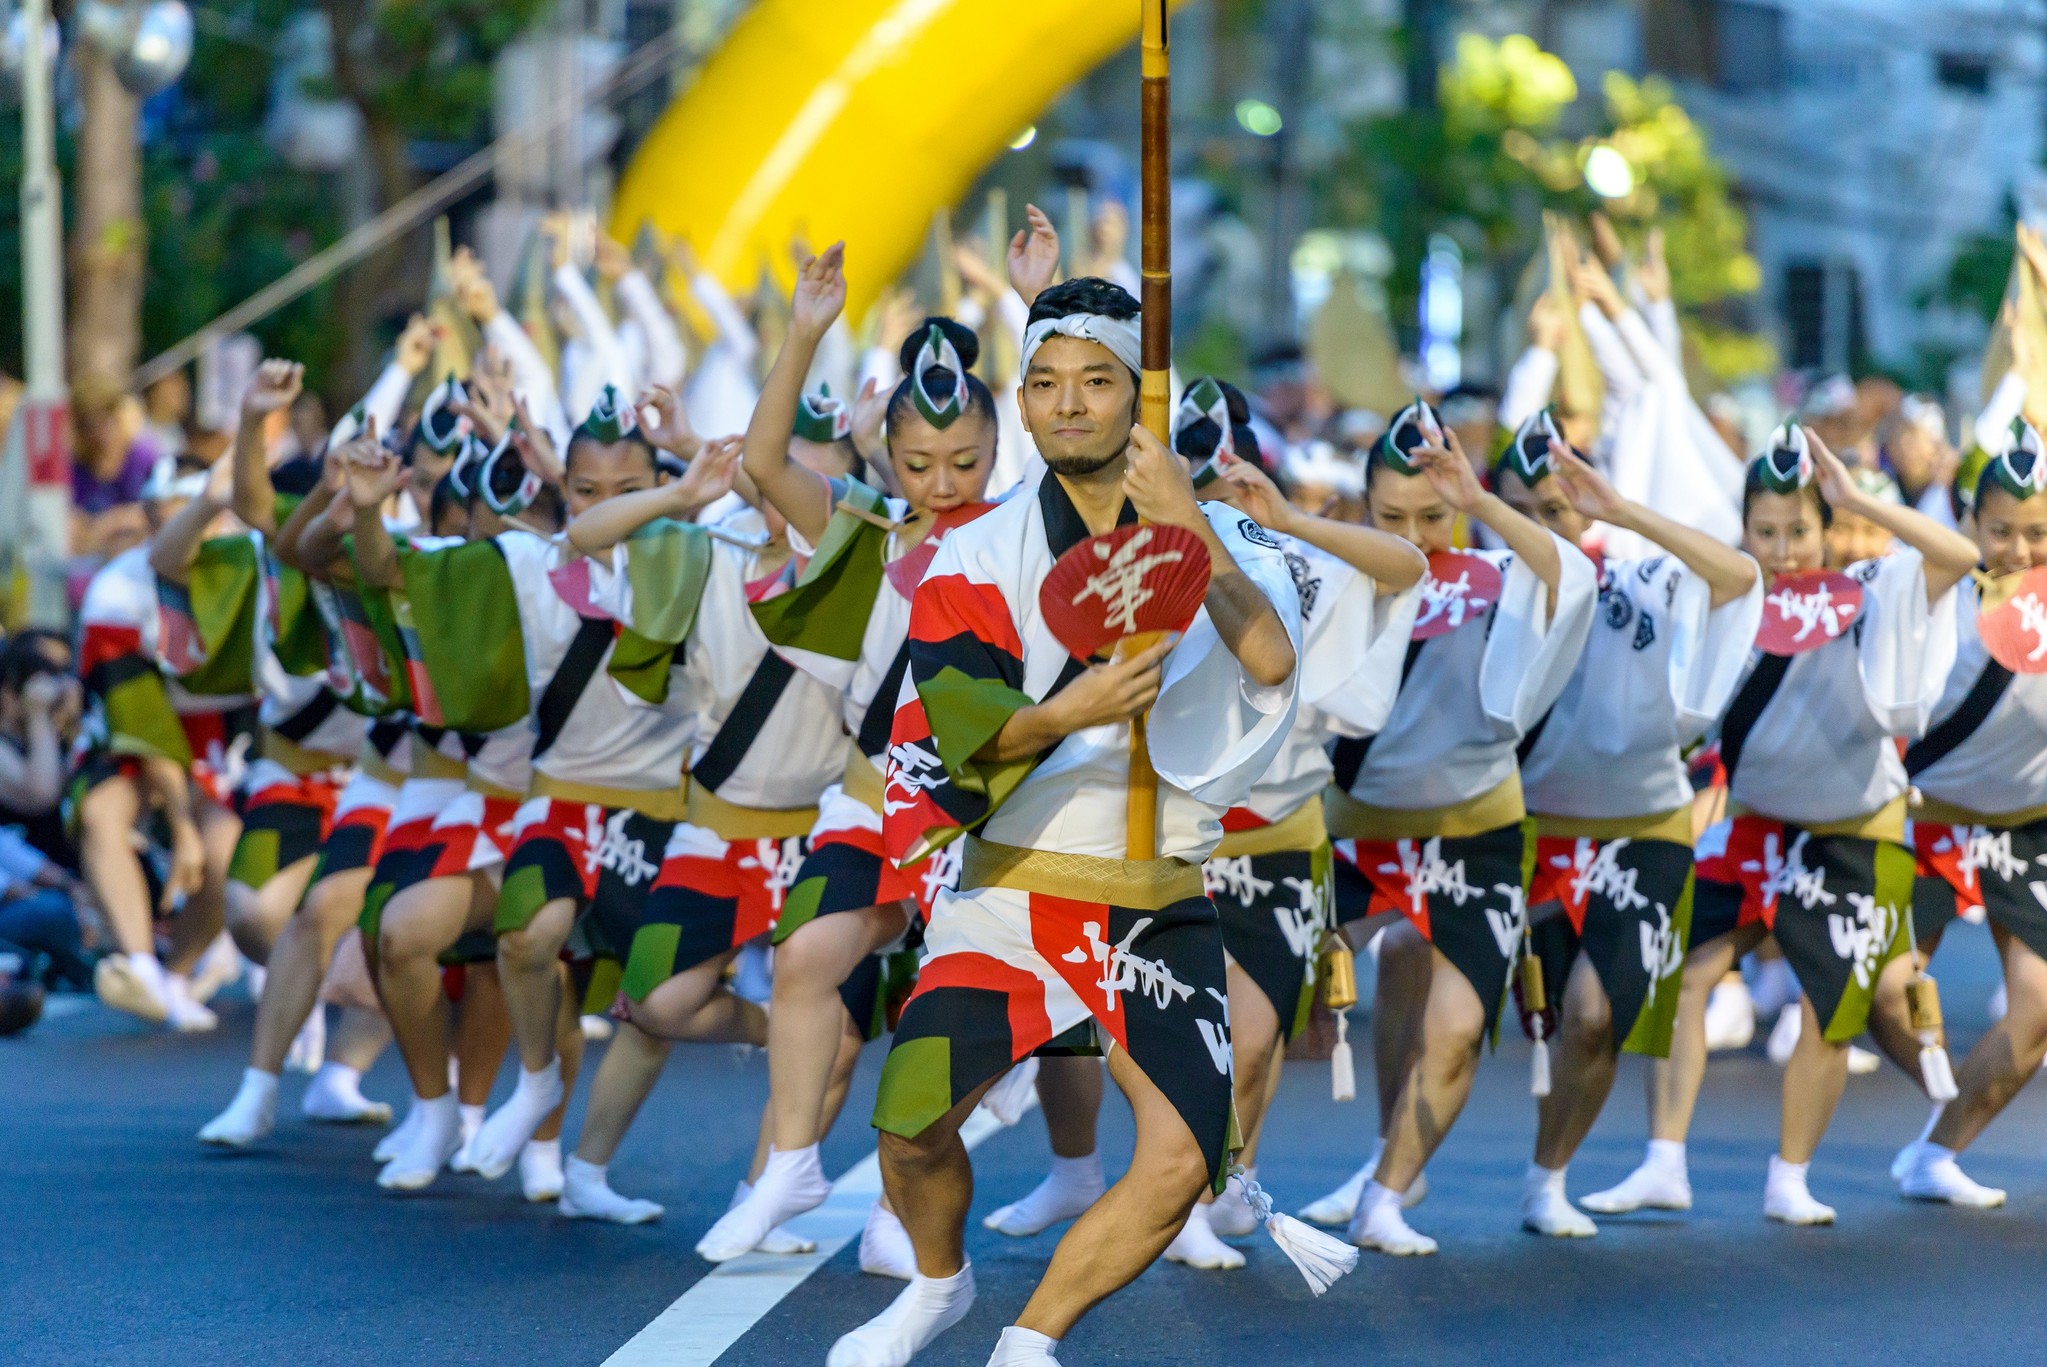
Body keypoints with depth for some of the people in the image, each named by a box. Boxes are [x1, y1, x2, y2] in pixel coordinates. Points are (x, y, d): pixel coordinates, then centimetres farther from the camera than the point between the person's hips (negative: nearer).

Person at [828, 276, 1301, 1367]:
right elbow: (954, 721, -12)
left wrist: (1188, 529, -26)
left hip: (1161, 907, 1)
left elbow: (1272, 662, -16)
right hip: (1012, 895, -1)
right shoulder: (978, 557, 0)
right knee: (911, 1125, -17)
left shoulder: (1220, 536, 2)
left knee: (1182, 1162, -15)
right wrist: (1069, 714, -31)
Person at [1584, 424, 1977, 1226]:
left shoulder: (1868, 597, -13)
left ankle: (1789, 1181, 17)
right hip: (1751, 825, 3)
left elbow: (1960, 556, -27)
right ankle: (1664, 1167, -4)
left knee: (1828, 1013, 0)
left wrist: (1858, 501, -32)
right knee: (1681, 971, -9)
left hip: (1851, 841, -3)